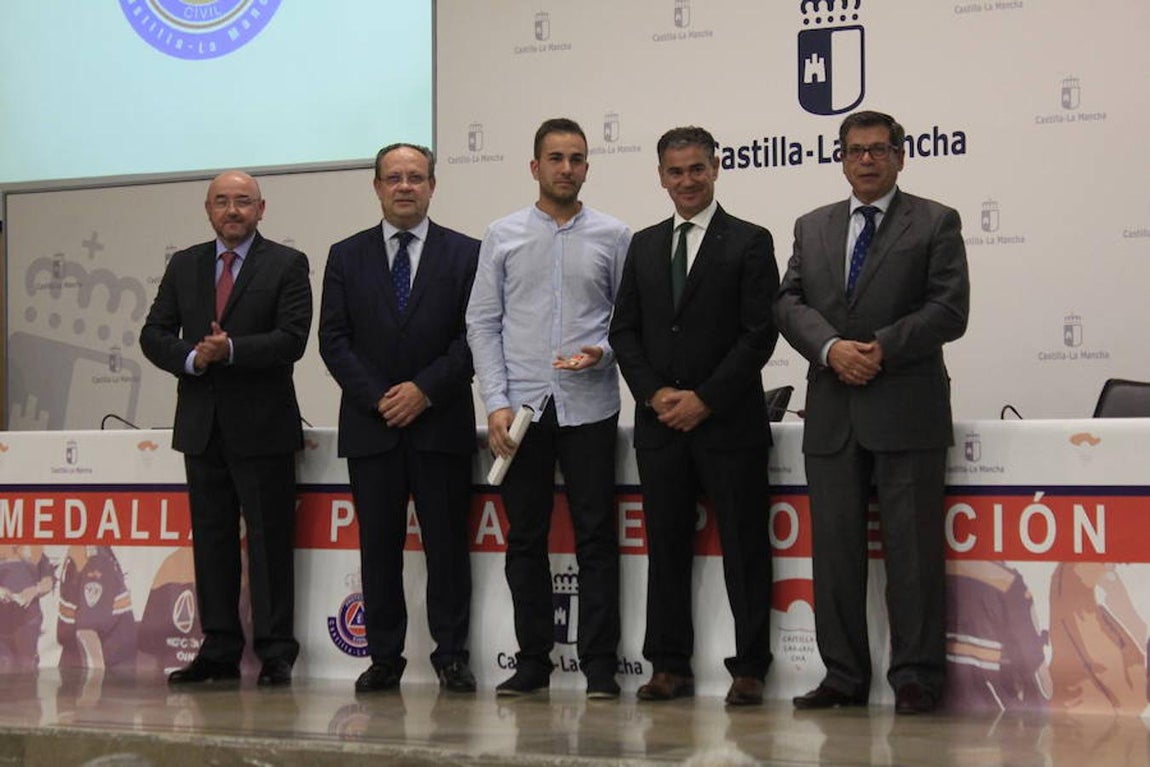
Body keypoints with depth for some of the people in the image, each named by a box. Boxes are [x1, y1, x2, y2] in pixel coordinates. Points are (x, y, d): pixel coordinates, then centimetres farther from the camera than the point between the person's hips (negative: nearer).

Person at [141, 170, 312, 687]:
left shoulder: (287, 265, 1)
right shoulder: (183, 266, 13)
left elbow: (292, 339, -10)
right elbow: (153, 335, 8)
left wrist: (231, 349, -21)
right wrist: (191, 359, -11)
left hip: (262, 425, -4)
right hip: (201, 425, 5)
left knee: (269, 541, -3)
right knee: (211, 541, 8)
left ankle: (275, 654, 1)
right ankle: (219, 652, 15)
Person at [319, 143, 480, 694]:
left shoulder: (465, 254, 6)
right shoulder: (347, 256, 10)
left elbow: (475, 335, -1)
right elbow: (333, 340, 5)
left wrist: (424, 390, -10)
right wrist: (378, 398, -7)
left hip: (441, 423, -1)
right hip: (370, 424, 1)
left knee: (447, 542, 0)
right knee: (378, 545, 4)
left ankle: (450, 655, 7)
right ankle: (385, 657, 10)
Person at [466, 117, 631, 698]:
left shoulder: (612, 236, 6)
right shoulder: (503, 236, 7)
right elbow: (482, 323, 5)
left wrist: (601, 352, -12)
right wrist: (496, 403, -4)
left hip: (589, 406, -1)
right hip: (520, 406, 1)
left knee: (596, 537, -1)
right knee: (525, 539, 5)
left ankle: (599, 664, 4)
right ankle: (533, 660, 14)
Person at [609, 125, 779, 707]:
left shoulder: (750, 242, 0)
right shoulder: (644, 246, 14)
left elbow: (760, 333, -7)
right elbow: (624, 330, 12)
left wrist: (704, 399, -12)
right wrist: (655, 393, -4)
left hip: (729, 422, -4)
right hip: (659, 422, 4)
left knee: (743, 549, -1)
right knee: (666, 548, 7)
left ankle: (749, 669, 5)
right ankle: (669, 666, 13)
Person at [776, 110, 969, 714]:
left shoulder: (935, 224, 5)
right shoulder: (812, 228, 17)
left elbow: (949, 311, -4)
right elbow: (788, 303, 7)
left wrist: (882, 348, -14)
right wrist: (830, 347, -11)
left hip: (907, 412, -4)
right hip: (832, 415, 4)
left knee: (912, 549, -3)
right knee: (834, 548, 6)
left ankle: (916, 678, 3)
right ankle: (843, 676, 13)